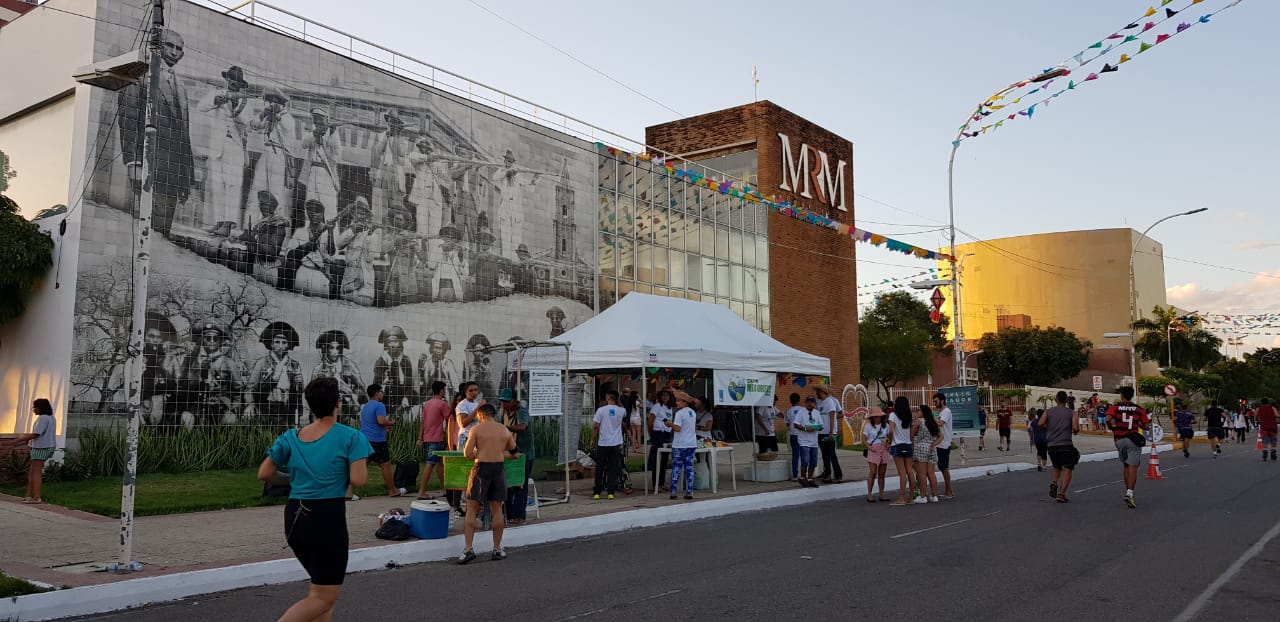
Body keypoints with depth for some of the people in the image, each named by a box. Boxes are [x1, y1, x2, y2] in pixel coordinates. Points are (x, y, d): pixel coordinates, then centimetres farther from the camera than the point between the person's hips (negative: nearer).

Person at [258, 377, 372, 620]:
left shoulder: (290, 438, 6)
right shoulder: (351, 437, -9)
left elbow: (264, 474, 7)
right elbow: (358, 480, -16)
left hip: (294, 518, 7)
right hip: (328, 518, -7)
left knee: (324, 588, 22)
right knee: (323, 598, 3)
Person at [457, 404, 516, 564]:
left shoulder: (476, 429, -2)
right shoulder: (505, 431, 9)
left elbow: (467, 454, -7)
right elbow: (515, 454, 14)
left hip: (481, 468, -3)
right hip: (499, 469, 3)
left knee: (472, 509, 4)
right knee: (497, 510, 11)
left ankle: (468, 549, -2)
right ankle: (497, 550, 15)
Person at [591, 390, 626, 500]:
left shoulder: (601, 410, -9)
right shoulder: (621, 410, -1)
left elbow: (595, 426, -8)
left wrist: (593, 439, 5)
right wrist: (617, 402, 19)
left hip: (603, 443, -2)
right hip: (616, 443, 2)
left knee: (599, 468, 8)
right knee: (613, 468, 6)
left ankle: (597, 492, 10)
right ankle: (611, 492, 2)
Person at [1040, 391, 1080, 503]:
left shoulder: (1048, 411, 6)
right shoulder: (1071, 413, 2)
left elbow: (1040, 424, -8)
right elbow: (1076, 428, -11)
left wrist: (1049, 429, 11)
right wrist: (1075, 431, 12)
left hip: (1051, 444, 3)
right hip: (1066, 445, -3)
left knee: (1057, 467, 22)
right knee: (1067, 469, 1)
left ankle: (1053, 483, -4)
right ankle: (1061, 493, -11)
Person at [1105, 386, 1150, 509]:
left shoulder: (1115, 407, 1)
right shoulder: (1139, 409, 4)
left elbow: (1108, 418, -18)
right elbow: (1147, 426, 2)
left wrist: (1113, 428, 0)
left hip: (1119, 440, 2)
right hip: (1133, 440, -2)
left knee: (1126, 467, 17)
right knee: (1133, 467, -6)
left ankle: (1128, 492, 20)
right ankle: (1129, 493, -20)